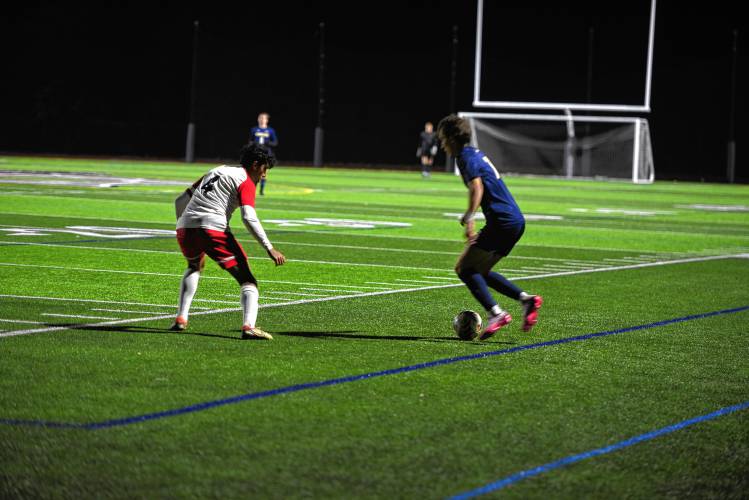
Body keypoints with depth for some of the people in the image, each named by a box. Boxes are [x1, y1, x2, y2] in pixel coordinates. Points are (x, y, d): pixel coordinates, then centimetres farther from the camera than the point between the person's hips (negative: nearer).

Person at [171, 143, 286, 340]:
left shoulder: (217, 171, 27)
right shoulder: (245, 182, 6)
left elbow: (180, 201, 29)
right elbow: (249, 218, -11)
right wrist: (269, 249, -10)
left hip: (185, 227, 7)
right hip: (213, 228, -7)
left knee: (193, 267, 37)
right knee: (247, 280, 1)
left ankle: (181, 318, 26)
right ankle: (249, 326, -21)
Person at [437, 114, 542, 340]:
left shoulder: (466, 157, -8)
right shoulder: (477, 154, 21)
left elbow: (477, 188, -25)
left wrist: (469, 219, -32)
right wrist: (469, 215, 41)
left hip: (502, 222, -10)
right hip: (516, 220, 10)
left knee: (464, 268, -6)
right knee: (480, 271, 17)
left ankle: (495, 313, -19)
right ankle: (526, 298, 4)